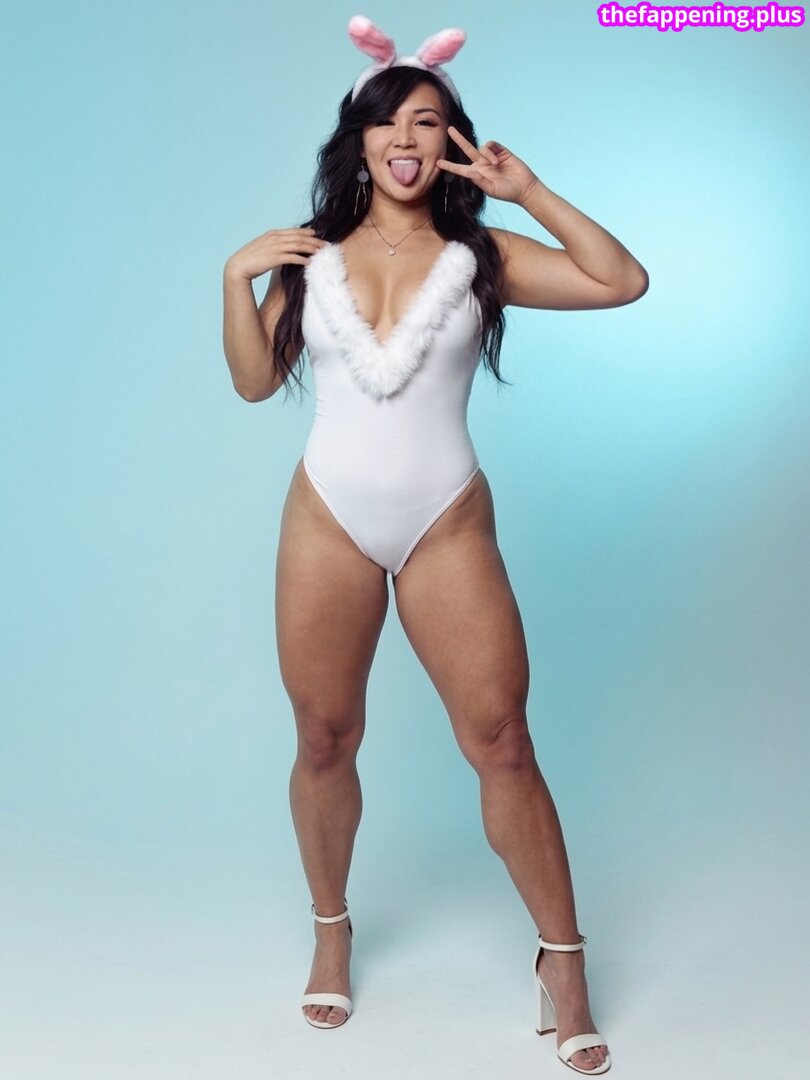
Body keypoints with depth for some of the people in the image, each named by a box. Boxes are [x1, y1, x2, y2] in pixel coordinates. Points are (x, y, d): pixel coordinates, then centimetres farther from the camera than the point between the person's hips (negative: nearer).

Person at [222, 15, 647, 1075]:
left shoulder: (478, 257, 2)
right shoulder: (312, 253, 6)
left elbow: (624, 281, -6)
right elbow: (254, 382, 8)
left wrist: (529, 190, -7)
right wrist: (236, 274, -4)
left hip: (447, 525, -1)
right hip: (328, 520, 2)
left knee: (501, 742, -4)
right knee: (324, 743, 10)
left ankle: (563, 959, 12)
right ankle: (332, 930, 33)